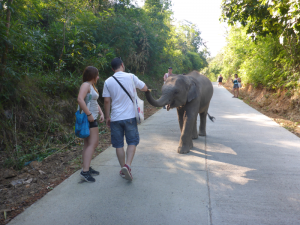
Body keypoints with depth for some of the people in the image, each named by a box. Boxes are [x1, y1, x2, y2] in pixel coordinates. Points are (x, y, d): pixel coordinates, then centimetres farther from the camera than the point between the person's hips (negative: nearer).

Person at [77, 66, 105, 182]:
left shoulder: (92, 86, 20)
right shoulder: (86, 85, -11)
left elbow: (95, 102, 25)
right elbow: (80, 99, -27)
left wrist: (101, 113, 11)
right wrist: (89, 114, -26)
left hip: (92, 118, 11)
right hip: (88, 119, -11)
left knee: (88, 144, 14)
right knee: (92, 143, -14)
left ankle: (87, 168, 24)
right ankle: (85, 171, -15)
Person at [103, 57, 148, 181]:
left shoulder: (108, 81, 0)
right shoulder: (131, 77, -3)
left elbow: (107, 101, -1)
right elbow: (145, 88, 8)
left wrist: (107, 117, 8)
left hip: (116, 118, 2)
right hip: (130, 116, -1)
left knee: (119, 144, 11)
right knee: (132, 142, 8)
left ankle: (123, 169, 20)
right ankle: (127, 166, -10)